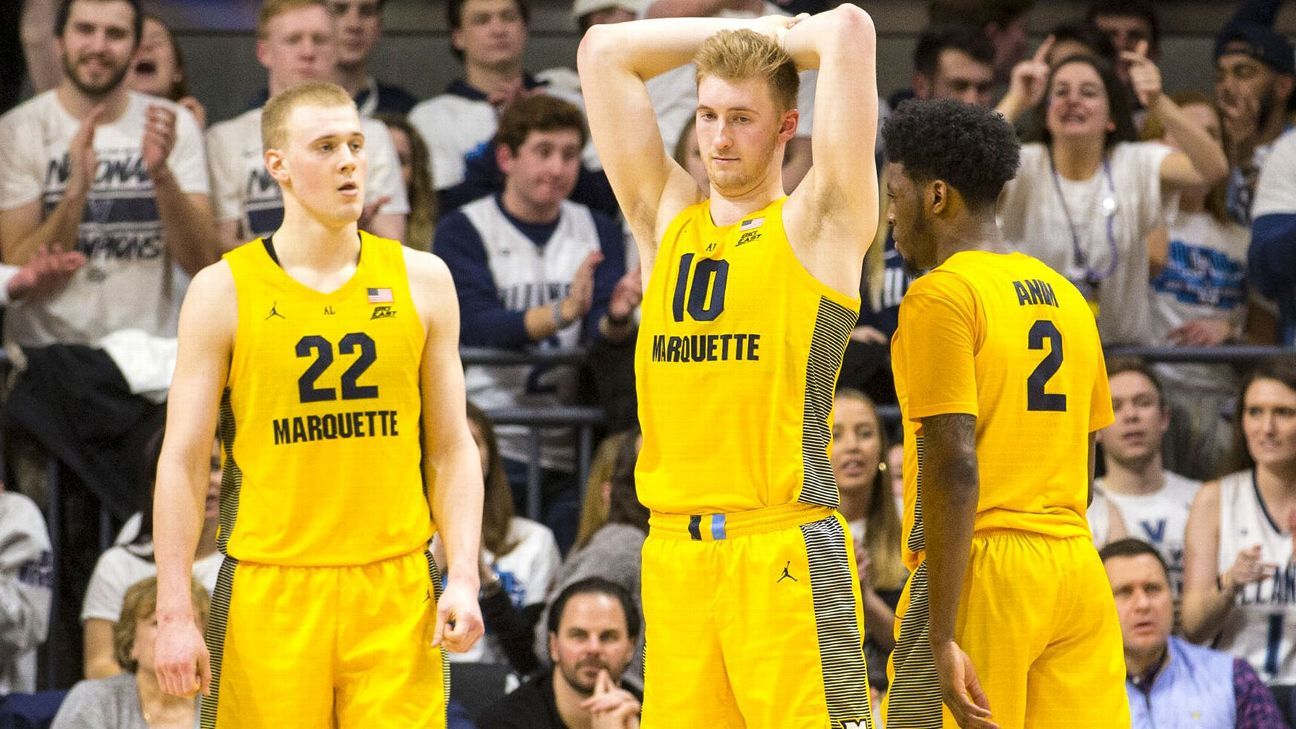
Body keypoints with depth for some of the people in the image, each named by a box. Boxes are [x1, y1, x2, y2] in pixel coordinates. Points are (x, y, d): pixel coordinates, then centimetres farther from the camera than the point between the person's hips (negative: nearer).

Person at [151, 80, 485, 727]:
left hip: (395, 591, 2)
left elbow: (452, 448, 11)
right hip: (270, 594, -2)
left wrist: (464, 577, -1)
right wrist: (174, 613, -6)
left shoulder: (420, 280, 8)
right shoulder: (224, 292, 1)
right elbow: (182, 460, 1)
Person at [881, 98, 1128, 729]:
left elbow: (955, 467, -15)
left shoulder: (941, 297, -8)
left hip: (979, 569, -7)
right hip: (1077, 569, 7)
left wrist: (941, 638, -17)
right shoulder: (1065, 297, 16)